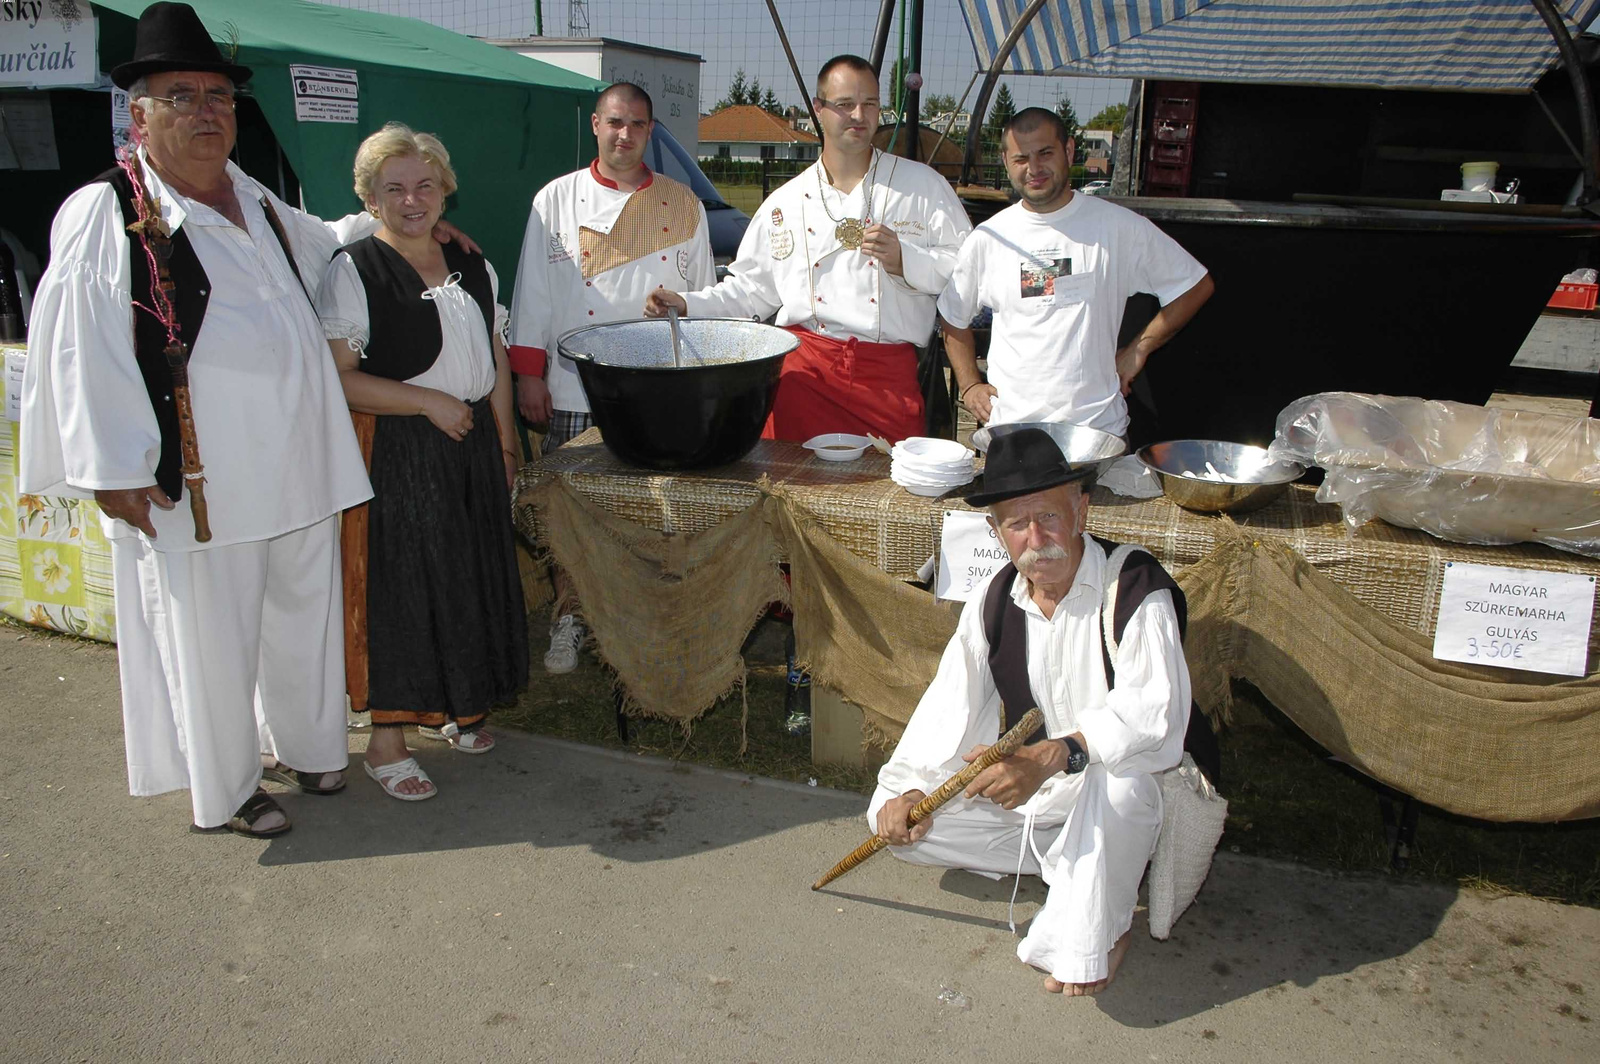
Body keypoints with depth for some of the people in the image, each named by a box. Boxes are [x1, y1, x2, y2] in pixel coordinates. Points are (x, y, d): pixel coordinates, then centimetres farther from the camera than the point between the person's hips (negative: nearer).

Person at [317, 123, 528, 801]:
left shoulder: (472, 268, 11)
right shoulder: (353, 270, -8)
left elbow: (496, 359, 17)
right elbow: (337, 377, -16)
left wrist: (504, 440, 11)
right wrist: (428, 402, -17)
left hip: (471, 449, 6)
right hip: (396, 457, -6)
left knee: (472, 579, 12)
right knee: (398, 589, -1)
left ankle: (455, 707, 32)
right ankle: (385, 740, 12)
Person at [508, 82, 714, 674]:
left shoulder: (682, 204, 8)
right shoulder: (557, 200, 4)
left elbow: (703, 294, 11)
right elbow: (535, 293, 5)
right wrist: (529, 374, 0)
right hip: (576, 390, -1)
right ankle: (568, 618, 21)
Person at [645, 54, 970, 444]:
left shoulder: (923, 185, 9)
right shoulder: (786, 202, 15)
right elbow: (751, 289, 20)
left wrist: (903, 259, -10)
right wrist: (688, 305, 7)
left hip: (889, 375, -1)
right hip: (804, 371, 1)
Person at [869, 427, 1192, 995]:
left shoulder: (1135, 587, -20)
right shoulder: (995, 598, 0)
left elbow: (1151, 711, -32)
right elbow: (952, 702, -1)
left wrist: (1050, 757, -45)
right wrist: (911, 787, -14)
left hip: (1118, 785, -6)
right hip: (1026, 785, 6)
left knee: (1116, 783, -42)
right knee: (895, 817, -5)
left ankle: (1093, 937, -14)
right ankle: (1072, 862, 1)